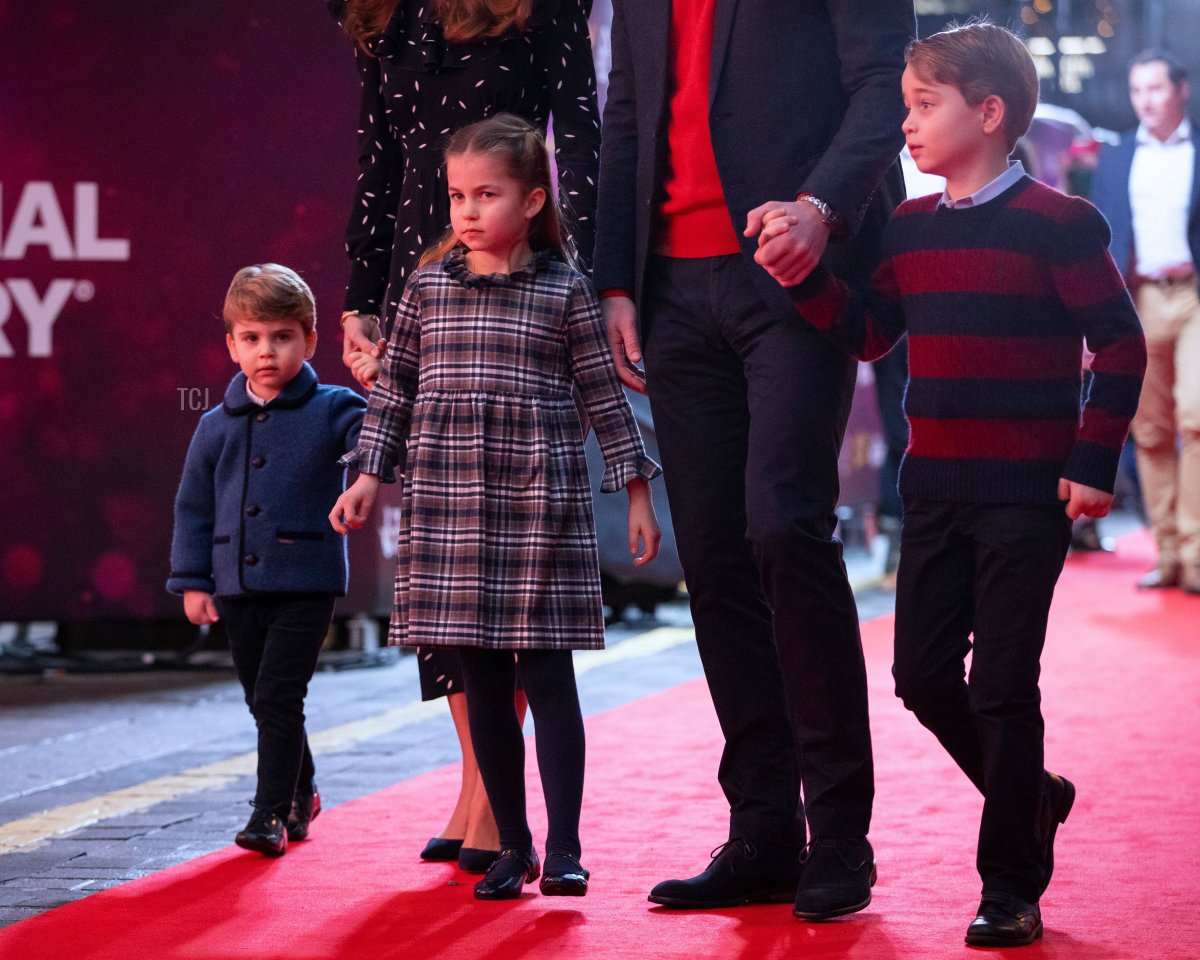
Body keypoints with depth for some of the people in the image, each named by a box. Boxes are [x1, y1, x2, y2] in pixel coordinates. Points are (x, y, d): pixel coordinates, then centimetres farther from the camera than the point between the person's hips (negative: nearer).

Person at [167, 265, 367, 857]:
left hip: (305, 584, -5)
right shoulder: (217, 427, 7)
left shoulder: (331, 412, -3)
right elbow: (194, 507, 12)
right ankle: (301, 792, 35)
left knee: (277, 696, -11)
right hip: (238, 586, 5)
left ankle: (271, 813, -4)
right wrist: (192, 581, 8)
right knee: (261, 700, 14)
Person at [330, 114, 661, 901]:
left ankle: (563, 848, 0)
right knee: (482, 681, 6)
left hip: (539, 504, -3)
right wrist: (370, 474, 6)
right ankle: (513, 844, 15)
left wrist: (637, 491, 3)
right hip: (448, 505, 3)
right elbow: (395, 389, 13)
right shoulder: (428, 286, 8)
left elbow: (604, 396, 4)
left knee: (546, 674, -3)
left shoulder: (564, 290, 0)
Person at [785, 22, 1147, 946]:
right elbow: (868, 332, 10)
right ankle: (1033, 796, 31)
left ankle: (1013, 889, 7)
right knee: (923, 674, 7)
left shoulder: (1057, 223, -10)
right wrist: (806, 277, -7)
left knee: (1003, 686, -4)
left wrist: (1091, 464, -12)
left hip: (1026, 492, -6)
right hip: (935, 488, 6)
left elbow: (1120, 345, -8)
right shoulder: (909, 229, 9)